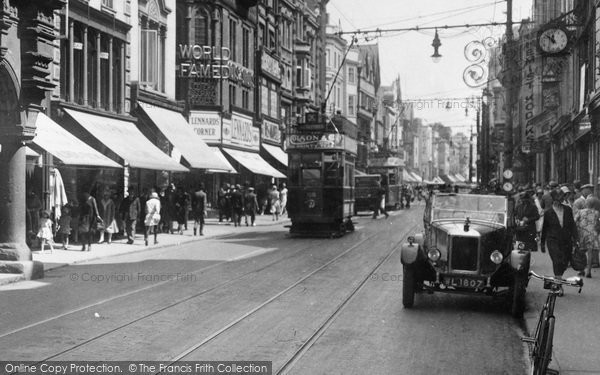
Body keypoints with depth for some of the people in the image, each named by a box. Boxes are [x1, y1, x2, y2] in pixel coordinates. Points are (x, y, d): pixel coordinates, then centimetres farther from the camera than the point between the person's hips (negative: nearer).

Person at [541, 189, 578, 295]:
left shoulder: (568, 210, 6)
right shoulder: (548, 213, 0)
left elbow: (572, 225, 9)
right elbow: (544, 229, 8)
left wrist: (575, 239, 1)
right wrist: (542, 244, 12)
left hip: (566, 241, 3)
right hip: (553, 241, -3)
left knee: (564, 264, 7)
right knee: (557, 262, -15)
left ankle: (557, 280, 33)